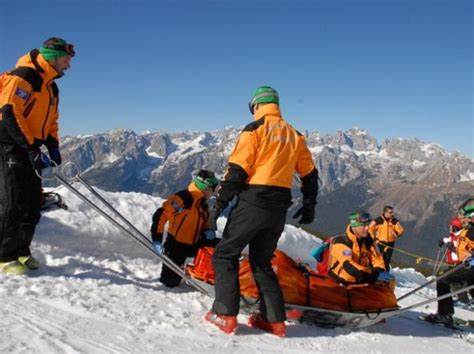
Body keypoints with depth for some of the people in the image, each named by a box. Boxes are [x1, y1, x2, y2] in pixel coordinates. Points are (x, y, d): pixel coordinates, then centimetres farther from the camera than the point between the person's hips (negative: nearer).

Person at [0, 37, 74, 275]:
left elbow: (51, 121, 24)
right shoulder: (24, 76, -12)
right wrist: (33, 149, -22)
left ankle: (21, 252, 17)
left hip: (29, 149, 9)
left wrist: (53, 147, 7)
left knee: (33, 205, 7)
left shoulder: (51, 88, 17)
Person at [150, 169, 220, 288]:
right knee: (170, 282, -9)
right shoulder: (183, 198, -19)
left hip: (194, 245, 8)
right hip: (176, 245, -8)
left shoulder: (203, 204, 8)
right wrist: (157, 240, -23)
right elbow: (161, 215, -22)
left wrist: (208, 231, -2)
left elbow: (204, 224, 22)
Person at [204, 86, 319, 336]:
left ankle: (225, 315, 0)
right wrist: (309, 205, 28)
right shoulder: (294, 135, 15)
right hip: (279, 208, 6)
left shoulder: (255, 129, -3)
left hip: (253, 202, -6)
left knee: (225, 255, 7)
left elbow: (237, 169, -11)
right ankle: (274, 320, 15)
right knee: (262, 262, 17)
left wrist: (220, 202, -9)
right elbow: (310, 174, 18)